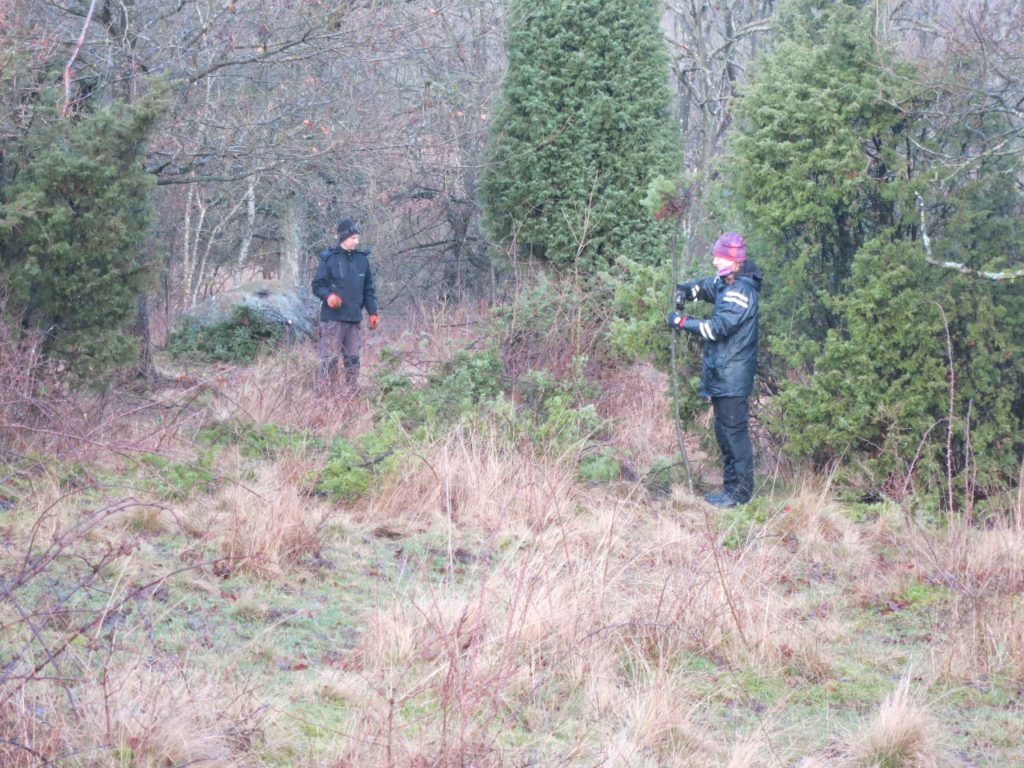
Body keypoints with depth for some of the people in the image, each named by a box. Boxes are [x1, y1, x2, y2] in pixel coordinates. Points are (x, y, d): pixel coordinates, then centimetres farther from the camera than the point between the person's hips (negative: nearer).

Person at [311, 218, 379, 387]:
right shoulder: (329, 259, -4)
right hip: (332, 319, -5)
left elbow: (369, 289, 16)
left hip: (355, 319, 5)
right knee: (329, 359, -6)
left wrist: (373, 312, 9)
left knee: (353, 360, 9)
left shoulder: (362, 259, 10)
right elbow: (317, 285, -3)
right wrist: (328, 295, -23)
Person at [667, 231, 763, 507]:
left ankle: (740, 492, -3)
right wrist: (685, 291, 3)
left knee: (734, 432, -6)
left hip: (732, 378, -10)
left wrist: (682, 322, -16)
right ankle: (731, 487, 23)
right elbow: (704, 287, 25)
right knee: (724, 431, 16)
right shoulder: (726, 284, 12)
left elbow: (718, 327, -24)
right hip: (721, 374, 10)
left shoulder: (741, 291, -19)